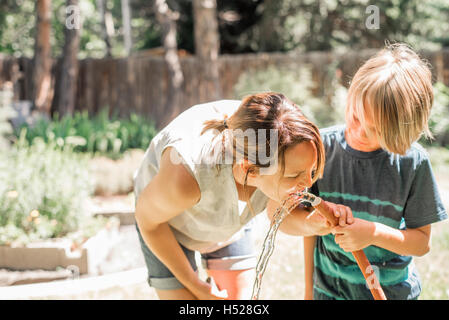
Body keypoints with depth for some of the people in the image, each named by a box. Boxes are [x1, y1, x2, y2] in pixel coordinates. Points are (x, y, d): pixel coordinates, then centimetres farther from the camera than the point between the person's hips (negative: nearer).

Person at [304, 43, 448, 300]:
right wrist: (309, 288, 4)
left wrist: (374, 233, -24)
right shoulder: (324, 147, -12)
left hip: (392, 290, -1)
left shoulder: (414, 163, -16)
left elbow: (422, 243, -8)